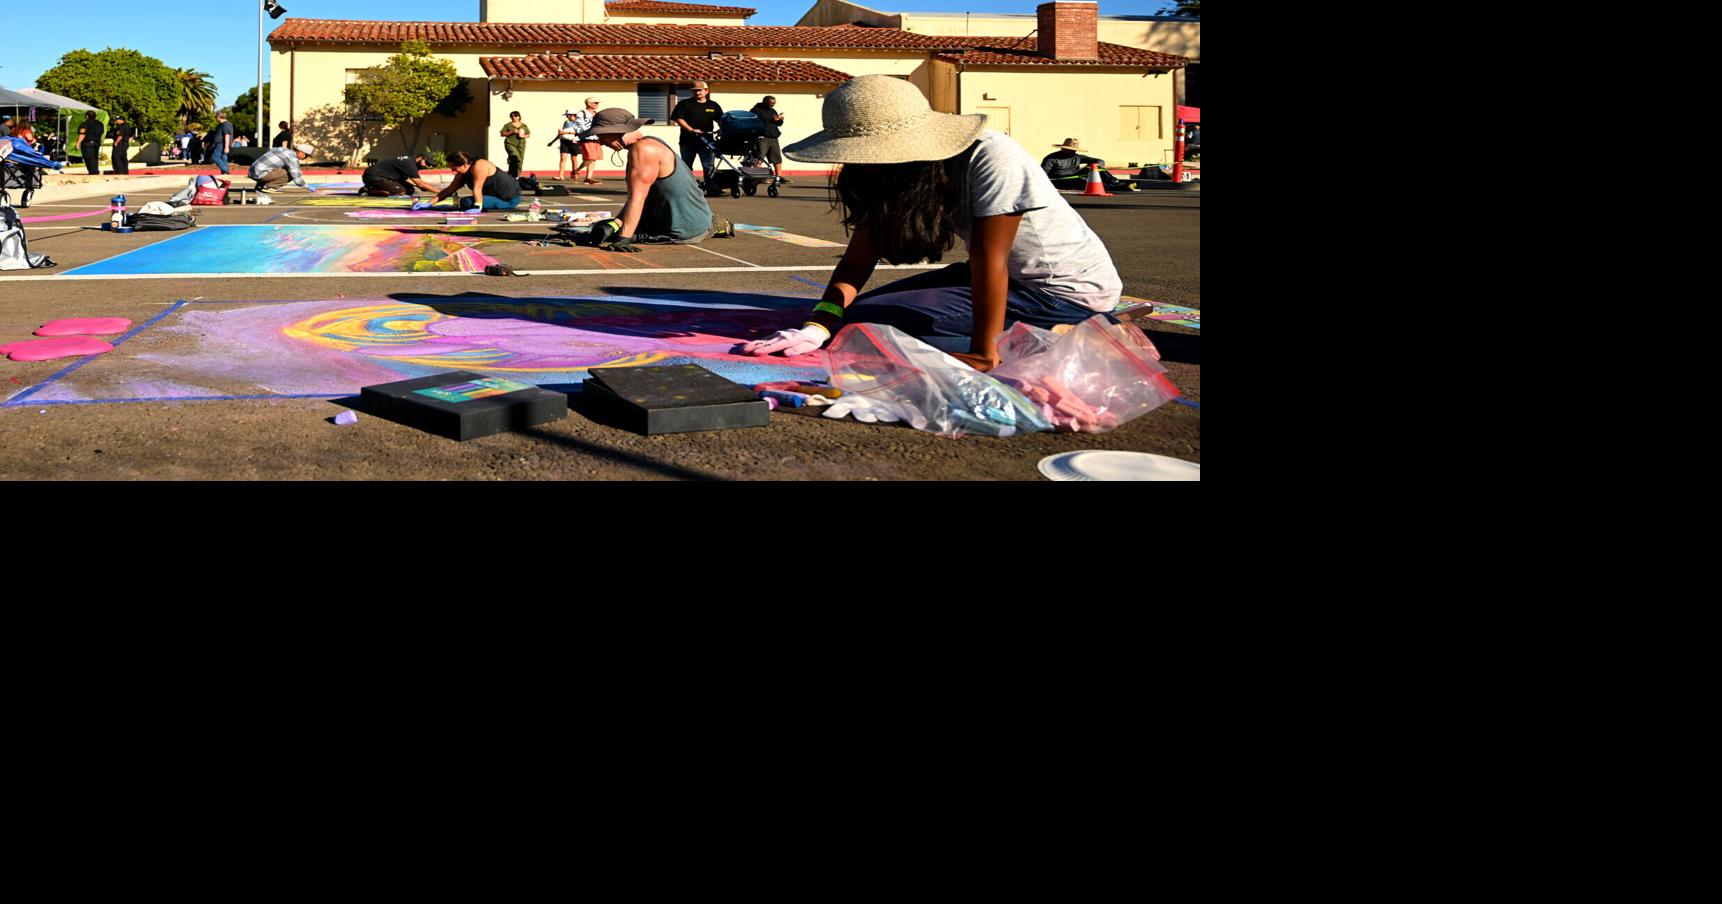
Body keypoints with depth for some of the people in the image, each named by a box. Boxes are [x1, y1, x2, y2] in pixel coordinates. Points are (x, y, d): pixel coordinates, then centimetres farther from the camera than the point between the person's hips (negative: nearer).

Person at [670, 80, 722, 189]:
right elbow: (678, 119, -6)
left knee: (708, 166, -2)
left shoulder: (713, 105, 10)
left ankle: (709, 186, 1)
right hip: (688, 140, -1)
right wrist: (691, 129, -15)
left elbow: (721, 121, 11)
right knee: (686, 165, 7)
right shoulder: (685, 104, 3)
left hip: (706, 140, 1)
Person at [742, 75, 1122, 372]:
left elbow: (989, 260, -28)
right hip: (1013, 276, 9)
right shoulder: (902, 173, -5)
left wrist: (982, 355, -28)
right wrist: (817, 327, -21)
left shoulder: (992, 161, -28)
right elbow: (857, 261, -7)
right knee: (856, 311, 5)